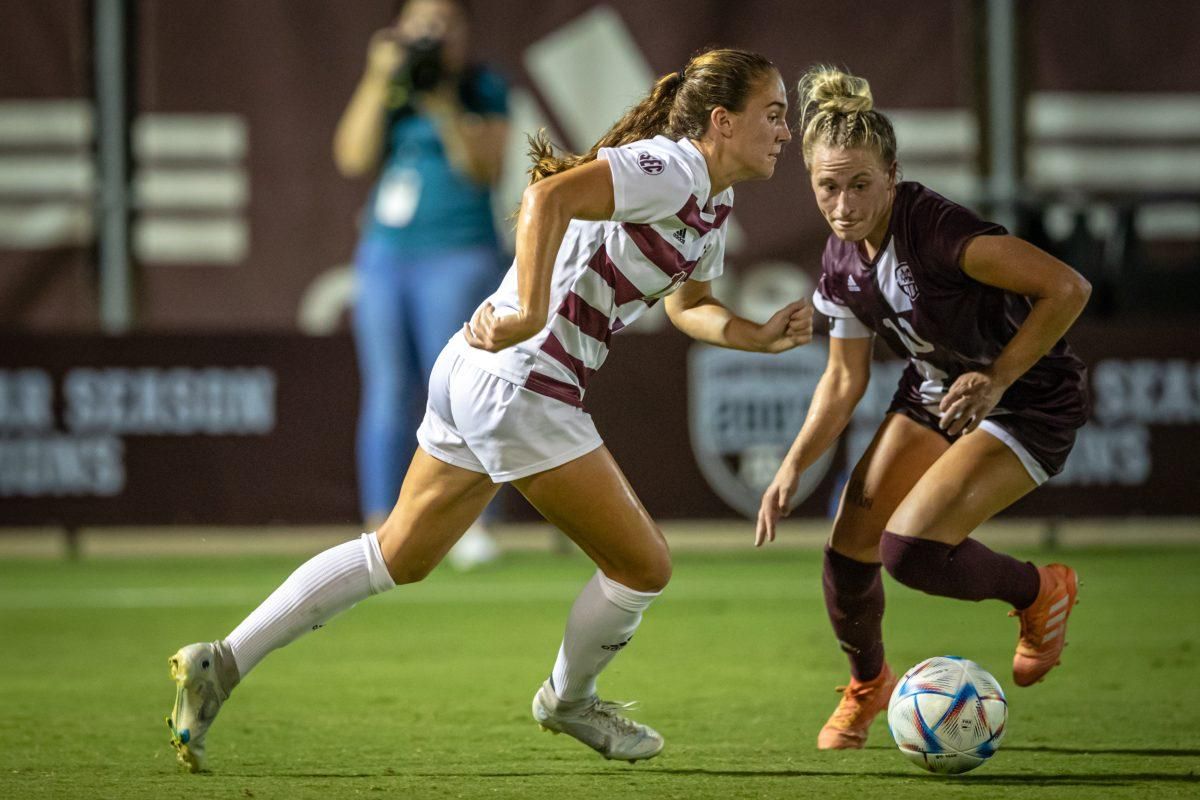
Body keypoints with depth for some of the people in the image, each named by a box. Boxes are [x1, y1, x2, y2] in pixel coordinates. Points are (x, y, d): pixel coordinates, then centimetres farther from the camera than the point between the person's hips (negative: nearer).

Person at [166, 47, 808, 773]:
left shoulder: (714, 204, 15)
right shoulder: (672, 168, -15)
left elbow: (690, 306, 30)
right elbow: (550, 196, -29)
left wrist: (763, 336, 12)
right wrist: (530, 312, -36)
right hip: (521, 386, -10)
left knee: (399, 557, 17)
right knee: (645, 567, 2)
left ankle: (220, 664, 17)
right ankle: (569, 699, 27)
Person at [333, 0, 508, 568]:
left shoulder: (483, 88, 3)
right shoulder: (385, 89, 13)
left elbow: (484, 169, -7)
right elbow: (354, 158, 0)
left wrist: (443, 105, -18)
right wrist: (379, 82, -6)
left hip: (456, 254, -4)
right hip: (385, 254, 4)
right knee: (387, 396, 1)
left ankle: (468, 526, -9)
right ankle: (381, 532, 1)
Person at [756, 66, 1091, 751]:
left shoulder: (934, 228, -30)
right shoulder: (843, 263, -5)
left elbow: (1067, 287, -33)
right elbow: (845, 380, 8)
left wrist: (996, 379, -30)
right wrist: (794, 466, -1)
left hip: (1031, 404, -7)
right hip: (935, 394, 7)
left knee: (908, 550, -23)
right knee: (848, 554, 0)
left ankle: (1040, 592, 7)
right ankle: (868, 684, 31)